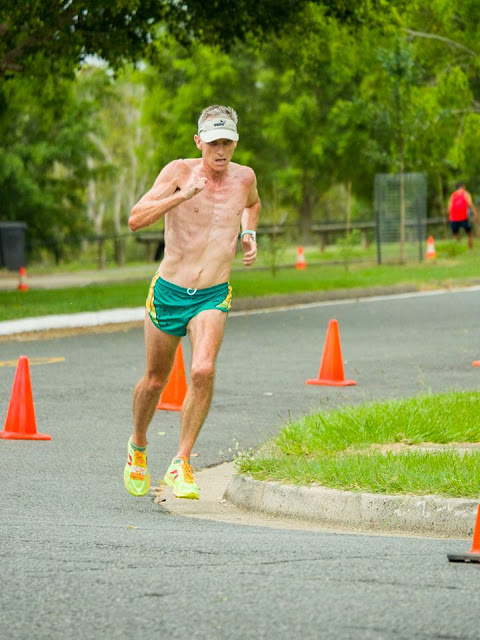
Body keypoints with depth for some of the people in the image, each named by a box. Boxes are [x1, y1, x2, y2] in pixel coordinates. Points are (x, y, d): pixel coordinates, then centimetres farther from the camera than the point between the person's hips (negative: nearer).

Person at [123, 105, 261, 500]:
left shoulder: (244, 177, 2)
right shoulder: (179, 171, -10)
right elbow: (136, 219, -22)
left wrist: (249, 235, 10)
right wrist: (183, 194, -30)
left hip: (212, 298, 1)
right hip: (168, 292, -1)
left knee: (203, 370, -24)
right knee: (156, 379, 14)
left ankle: (181, 466, -14)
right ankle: (138, 446, 44)